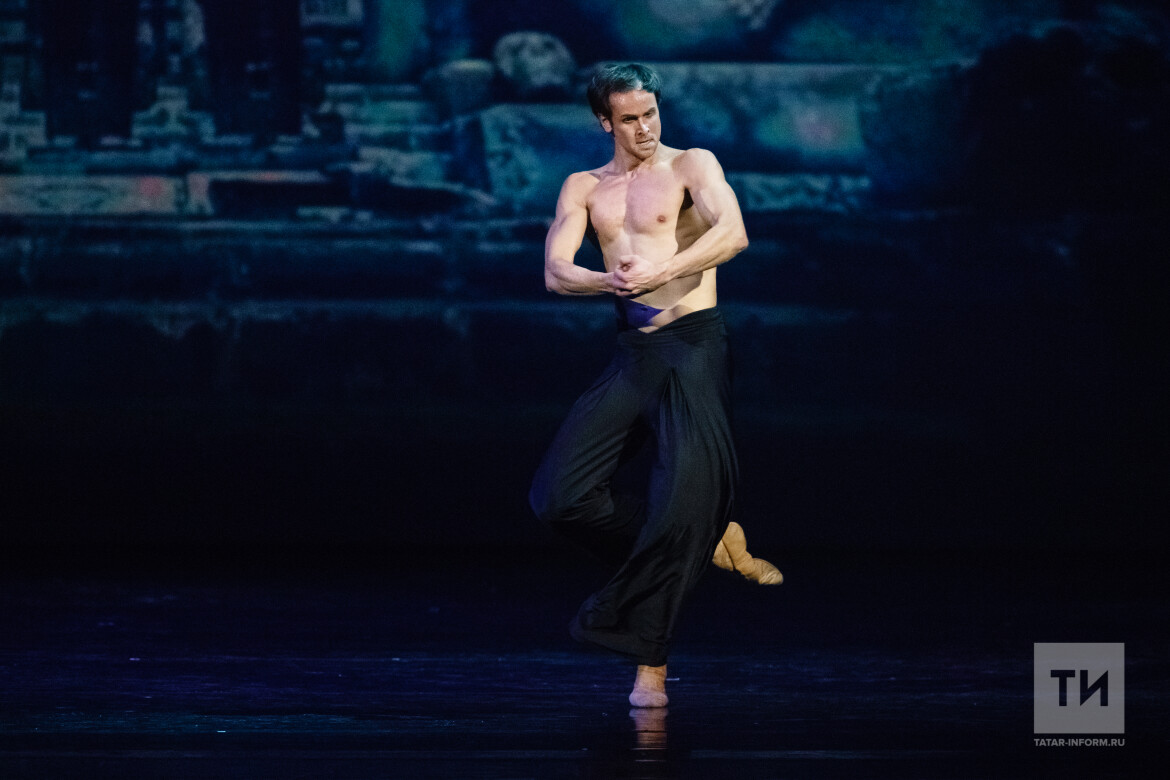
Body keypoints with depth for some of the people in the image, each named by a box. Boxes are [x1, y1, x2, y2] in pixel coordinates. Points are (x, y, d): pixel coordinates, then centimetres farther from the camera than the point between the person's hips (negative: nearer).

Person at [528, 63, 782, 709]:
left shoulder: (692, 166, 3)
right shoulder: (584, 189, 16)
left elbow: (732, 233, -16)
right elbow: (555, 273, 3)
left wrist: (657, 274, -27)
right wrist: (611, 281, -19)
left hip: (694, 344, -5)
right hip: (633, 352, 5)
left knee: (684, 496, -17)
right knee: (559, 496, -6)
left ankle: (648, 658, -9)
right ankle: (705, 544, 10)